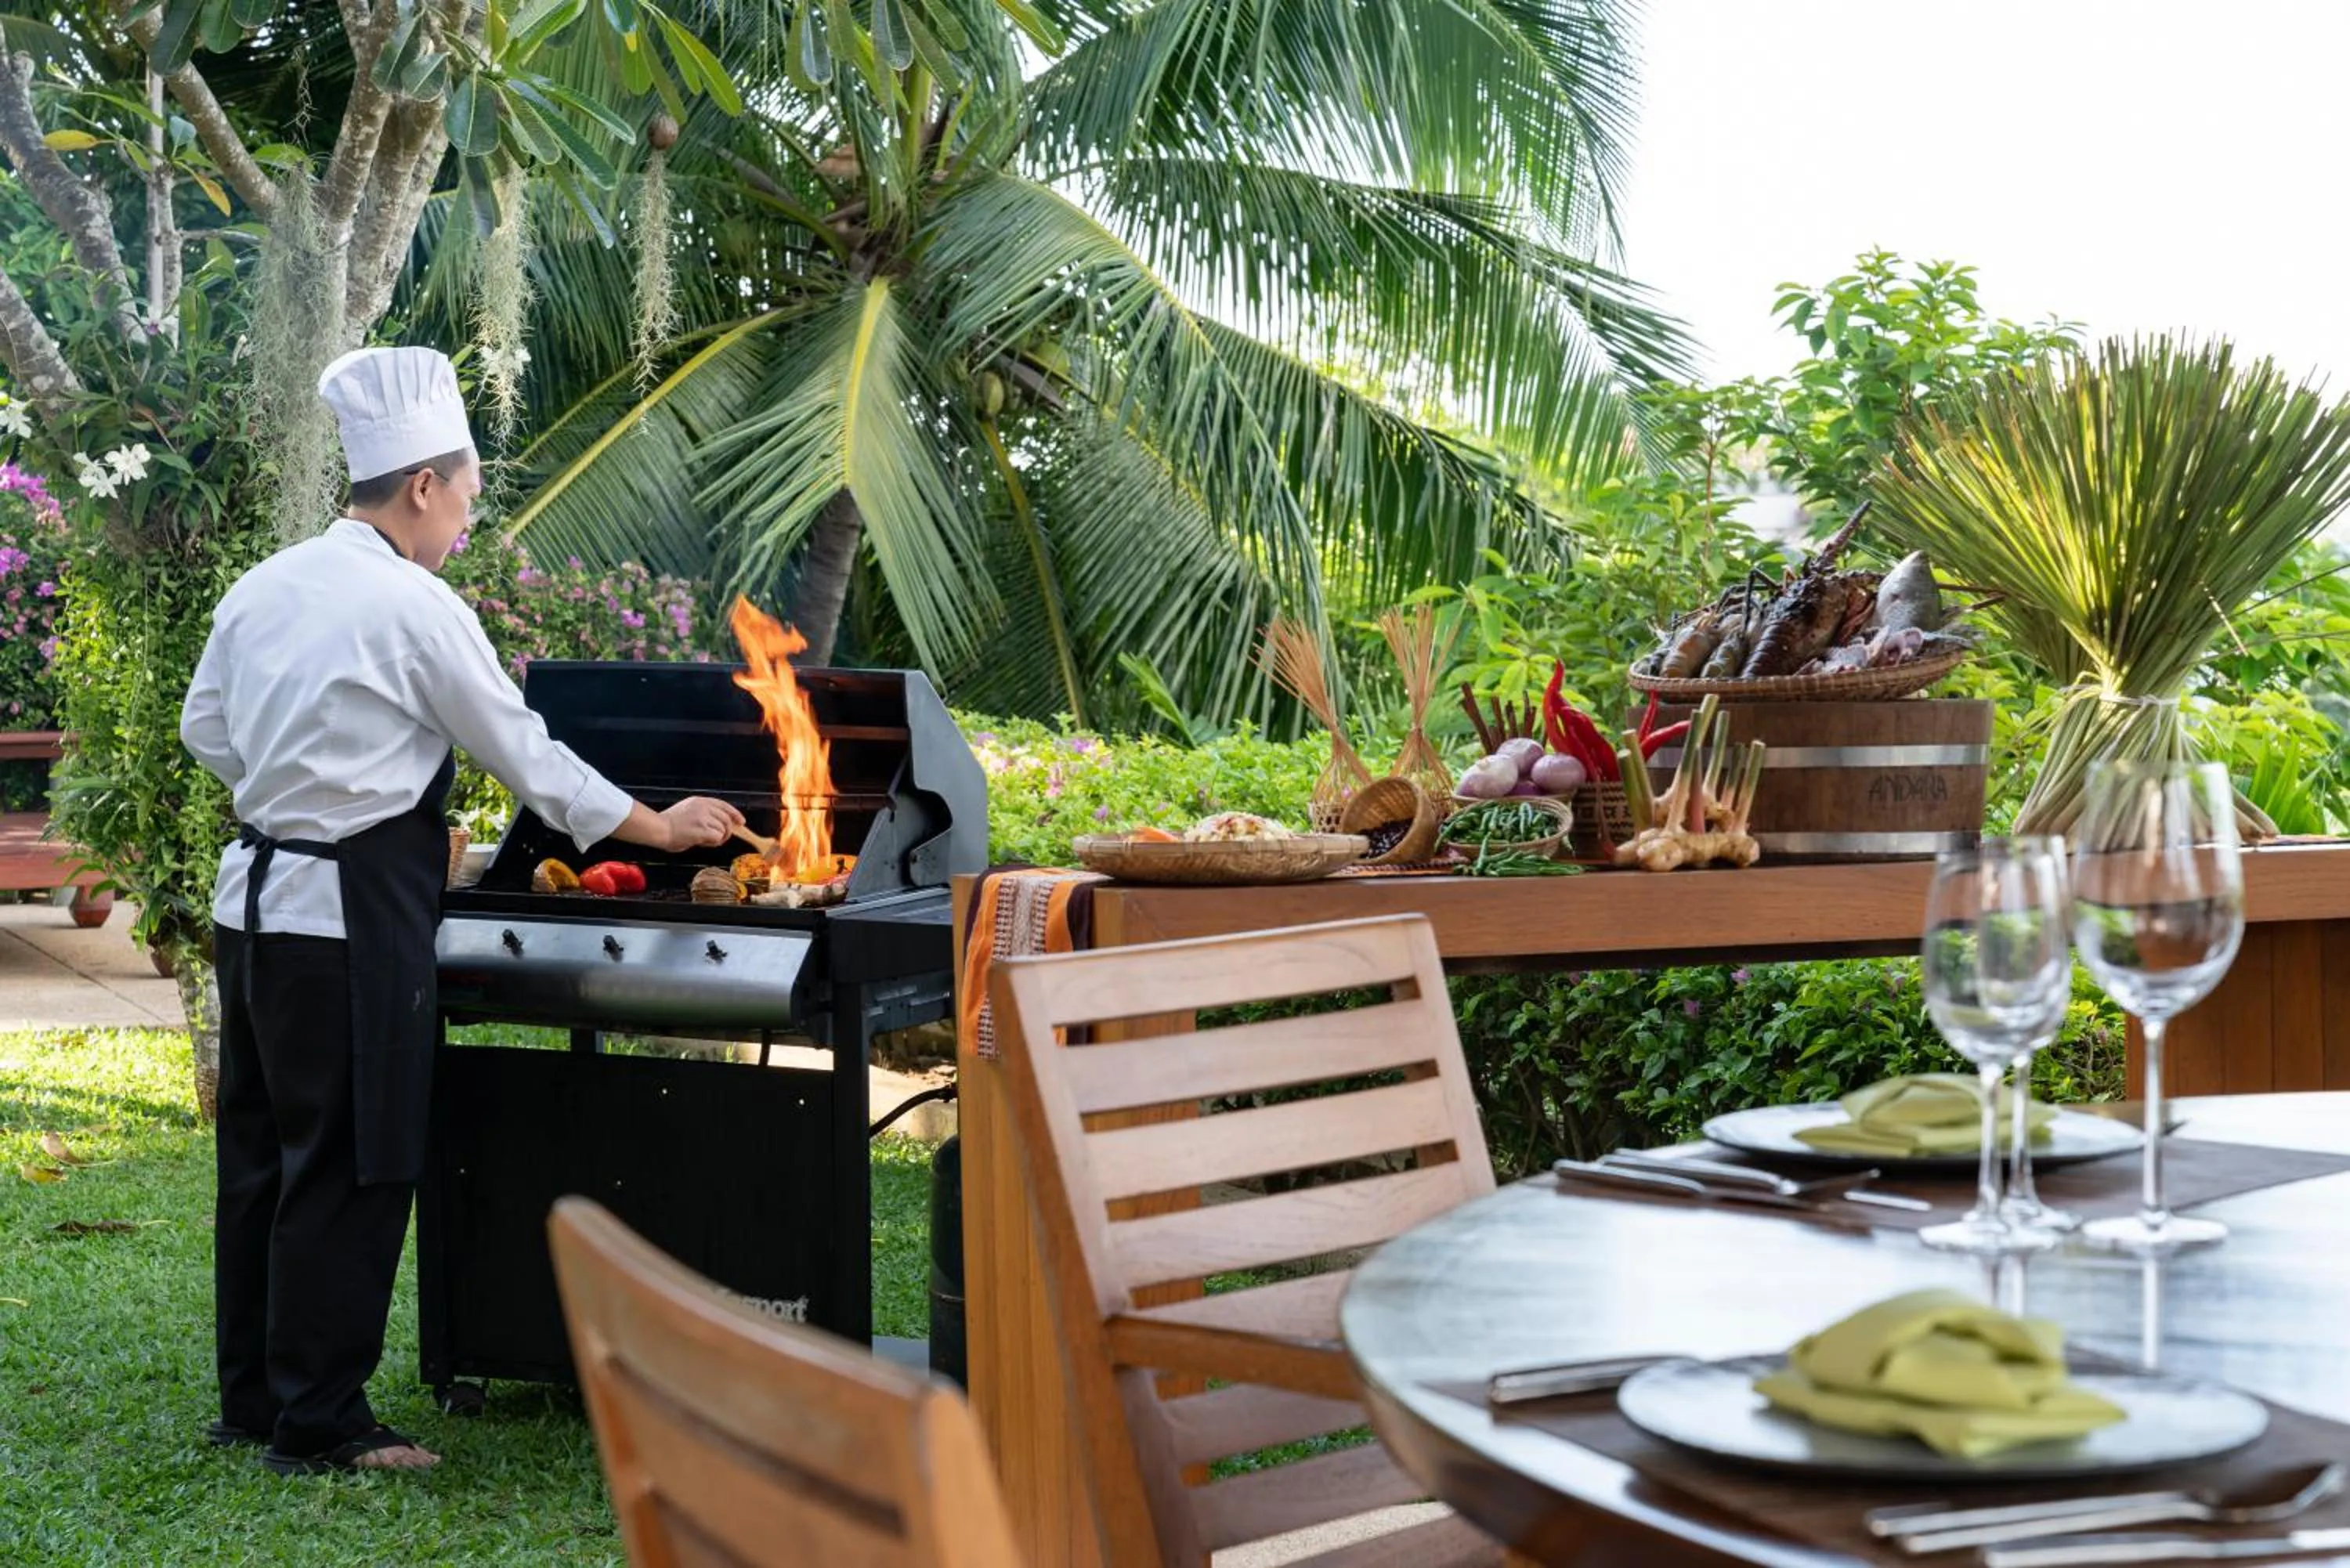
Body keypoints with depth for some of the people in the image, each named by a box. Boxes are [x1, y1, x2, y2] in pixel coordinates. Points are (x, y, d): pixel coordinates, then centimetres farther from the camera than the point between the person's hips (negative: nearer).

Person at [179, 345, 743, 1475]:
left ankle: (251, 1400, 25)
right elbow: (524, 752, -8)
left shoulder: (266, 586, 9)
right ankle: (319, 1423, 6)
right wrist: (659, 826, 4)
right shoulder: (413, 608, -14)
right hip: (350, 918, -8)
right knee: (348, 1170, 0)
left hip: (256, 901, 9)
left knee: (263, 1157, 15)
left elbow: (206, 730, 18)